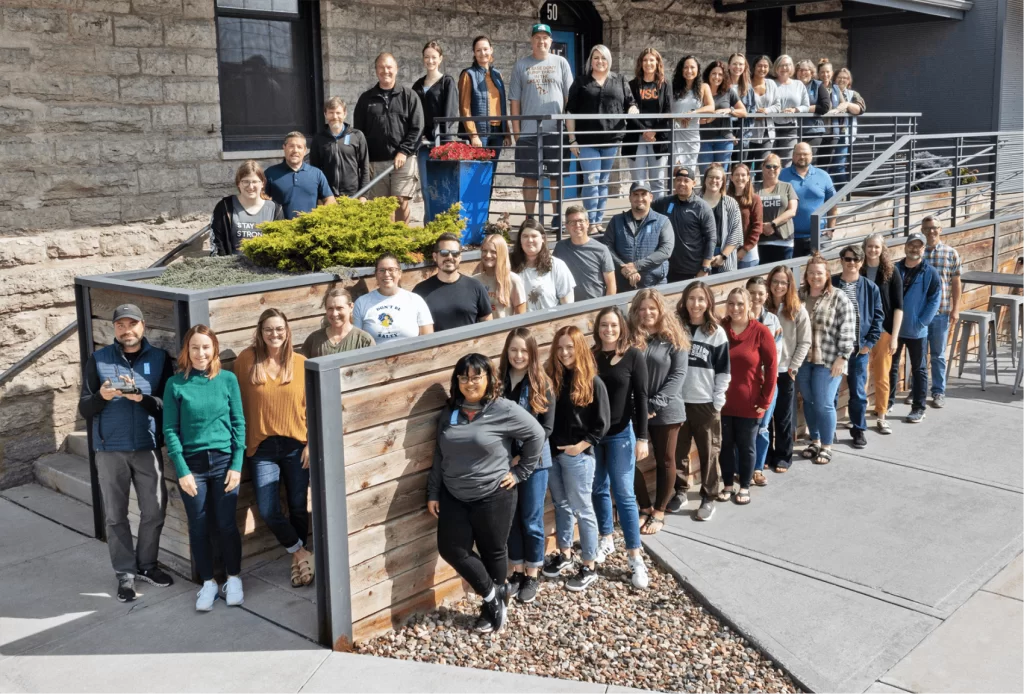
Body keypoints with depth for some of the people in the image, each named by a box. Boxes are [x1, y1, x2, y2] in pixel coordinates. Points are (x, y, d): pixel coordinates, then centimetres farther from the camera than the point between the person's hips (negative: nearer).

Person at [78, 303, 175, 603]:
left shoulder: (160, 359, 0)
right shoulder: (98, 360, 0)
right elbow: (84, 409, -1)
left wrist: (141, 397, -23)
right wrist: (101, 396, -22)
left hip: (147, 448, 0)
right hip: (110, 450, 0)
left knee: (154, 511, 6)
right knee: (115, 515, 6)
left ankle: (147, 564, 27)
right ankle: (125, 573, 19)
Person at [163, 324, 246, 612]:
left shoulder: (228, 379, 0)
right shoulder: (176, 384, -2)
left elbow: (239, 423, 1)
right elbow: (170, 430, -2)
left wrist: (237, 465, -4)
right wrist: (181, 470, -8)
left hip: (223, 461, 0)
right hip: (191, 464, 0)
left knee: (226, 524, 5)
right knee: (198, 527, 8)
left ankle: (234, 579, 23)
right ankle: (208, 583, 23)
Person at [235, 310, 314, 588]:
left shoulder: (301, 363, -1)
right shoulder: (247, 360, -3)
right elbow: (237, 402, 0)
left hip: (296, 446, 1)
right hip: (262, 448, 0)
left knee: (298, 508, 9)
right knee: (268, 510, -8)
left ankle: (297, 559, 29)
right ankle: (301, 553, 15)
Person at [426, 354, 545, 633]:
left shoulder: (504, 410, -13)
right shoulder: (449, 413, 4)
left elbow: (536, 435, -6)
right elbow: (439, 456, 9)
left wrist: (519, 472, -5)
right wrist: (433, 493, 7)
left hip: (494, 497, -5)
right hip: (454, 498, 5)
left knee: (493, 552, 9)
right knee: (451, 549, 1)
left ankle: (494, 602, 32)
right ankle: (493, 596, 20)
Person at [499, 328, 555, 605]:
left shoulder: (541, 384, -6)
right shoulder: (499, 381, 0)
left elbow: (547, 427, -8)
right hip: (504, 460, 2)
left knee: (531, 520, 6)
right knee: (511, 518, 12)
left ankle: (531, 576, 20)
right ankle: (516, 571, 27)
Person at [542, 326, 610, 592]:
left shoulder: (592, 382, -10)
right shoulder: (551, 377, 2)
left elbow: (602, 423, -8)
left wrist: (580, 446, -13)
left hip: (578, 455, -5)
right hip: (552, 452, 5)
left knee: (582, 509, 4)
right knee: (561, 505, 18)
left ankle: (589, 567, 14)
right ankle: (564, 553, 35)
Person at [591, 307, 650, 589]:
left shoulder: (634, 356, -6)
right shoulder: (590, 355, 1)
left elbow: (640, 398, -6)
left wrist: (642, 438, -9)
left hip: (621, 433, -3)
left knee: (624, 494, -3)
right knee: (598, 490, 12)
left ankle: (635, 557, 2)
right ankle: (606, 540, 30)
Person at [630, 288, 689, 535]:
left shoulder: (673, 338, -3)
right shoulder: (630, 337, 1)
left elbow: (679, 374, -9)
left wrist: (655, 404, -16)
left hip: (666, 411, -1)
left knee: (665, 461, 9)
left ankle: (659, 512, 25)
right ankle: (645, 508, 22)